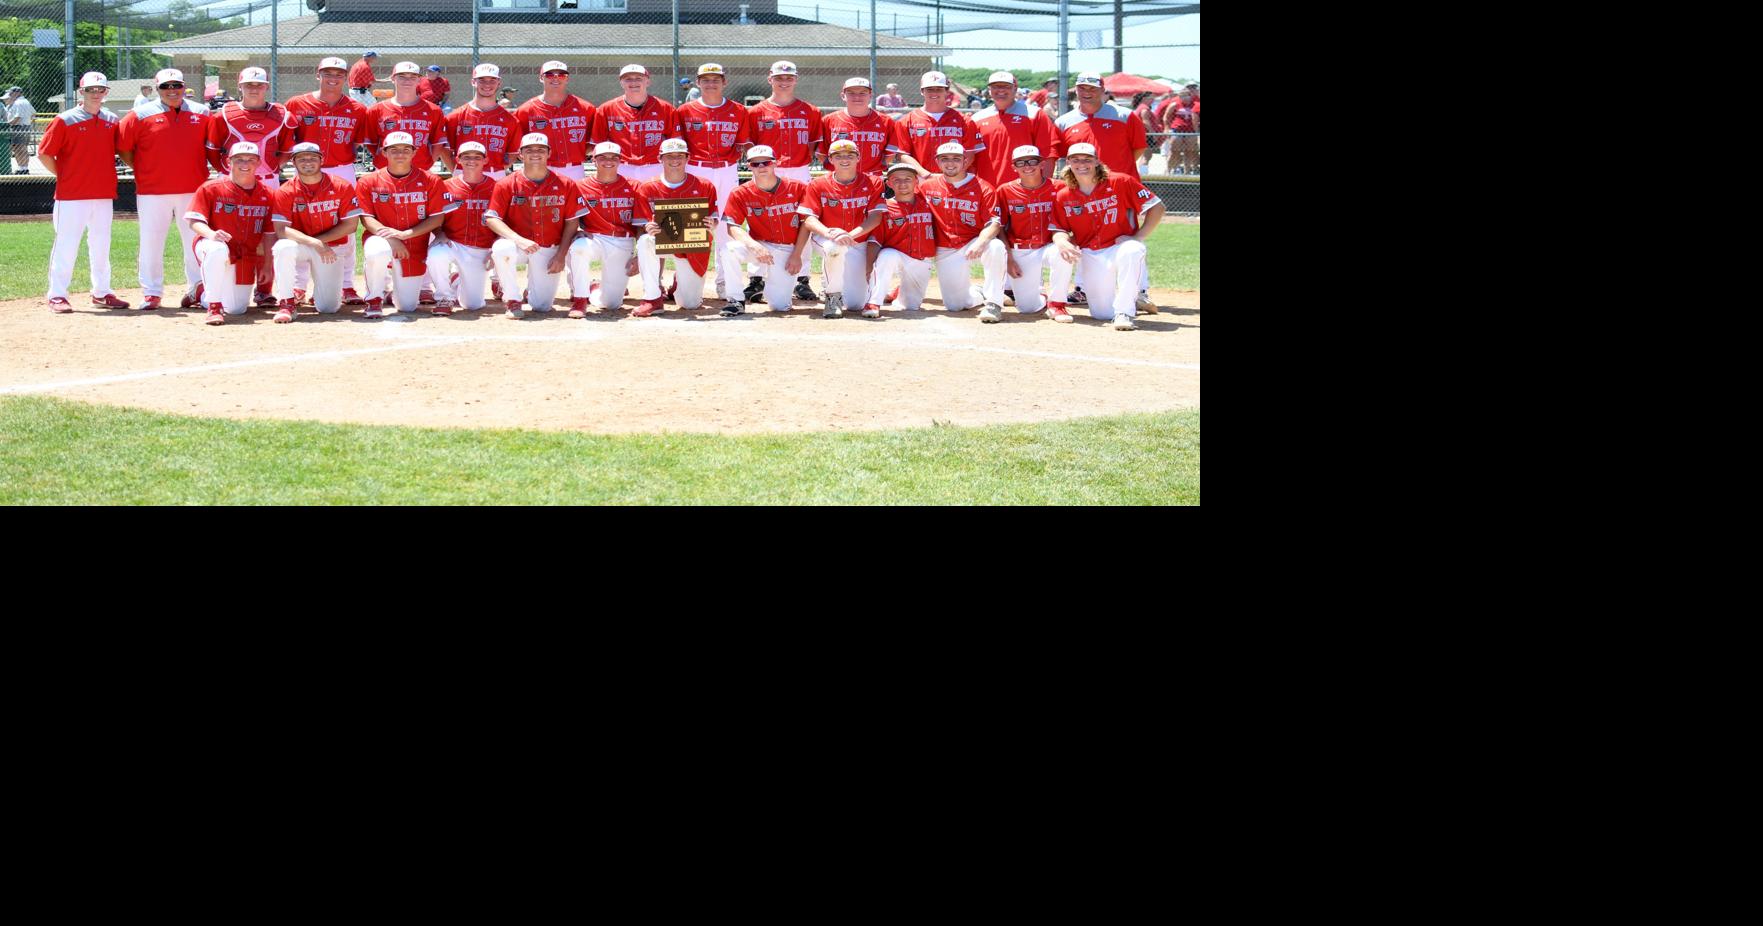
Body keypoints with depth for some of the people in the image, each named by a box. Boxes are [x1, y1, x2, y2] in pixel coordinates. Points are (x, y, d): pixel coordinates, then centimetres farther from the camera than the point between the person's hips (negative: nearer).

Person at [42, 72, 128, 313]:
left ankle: (102, 293, 22)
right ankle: (57, 295, 1)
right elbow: (44, 153, -4)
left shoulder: (112, 121, 8)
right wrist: (62, 176, -3)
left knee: (101, 246, 12)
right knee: (66, 245, -4)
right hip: (71, 195, -5)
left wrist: (108, 175, 8)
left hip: (104, 194, 5)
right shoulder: (65, 121, -6)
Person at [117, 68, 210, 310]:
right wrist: (141, 170, 1)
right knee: (151, 242, 2)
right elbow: (122, 147, 2)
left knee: (196, 241, 5)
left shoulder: (201, 113, 6)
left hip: (193, 190, 1)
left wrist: (202, 170, 6)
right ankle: (151, 292, 10)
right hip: (153, 192, -1)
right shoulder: (142, 116, 0)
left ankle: (197, 290, 15)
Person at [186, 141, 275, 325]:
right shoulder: (210, 189, -5)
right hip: (212, 245, -4)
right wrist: (211, 234, -32)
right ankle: (214, 307, -27)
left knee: (236, 309, 0)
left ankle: (205, 290, 35)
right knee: (217, 249, -42)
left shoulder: (265, 194, 2)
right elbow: (195, 221, -11)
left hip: (247, 258, 4)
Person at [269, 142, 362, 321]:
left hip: (332, 248, 1)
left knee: (329, 308, -7)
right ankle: (287, 302, -18)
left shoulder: (342, 187, -8)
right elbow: (281, 229, -19)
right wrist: (314, 243, -31)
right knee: (283, 247, -37)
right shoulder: (284, 192, -10)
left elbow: (350, 225, -8)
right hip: (301, 247, -1)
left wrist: (320, 240, -16)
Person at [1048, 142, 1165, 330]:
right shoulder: (1063, 197, 2)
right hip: (1091, 256, 3)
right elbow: (1059, 229, 6)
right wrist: (1062, 242, -19)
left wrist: (1138, 238, -16)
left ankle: (1124, 312, -28)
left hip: (1122, 246, -3)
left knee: (1132, 251, -41)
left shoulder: (1120, 182, -8)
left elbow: (1156, 207, -7)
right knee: (1102, 313, -1)